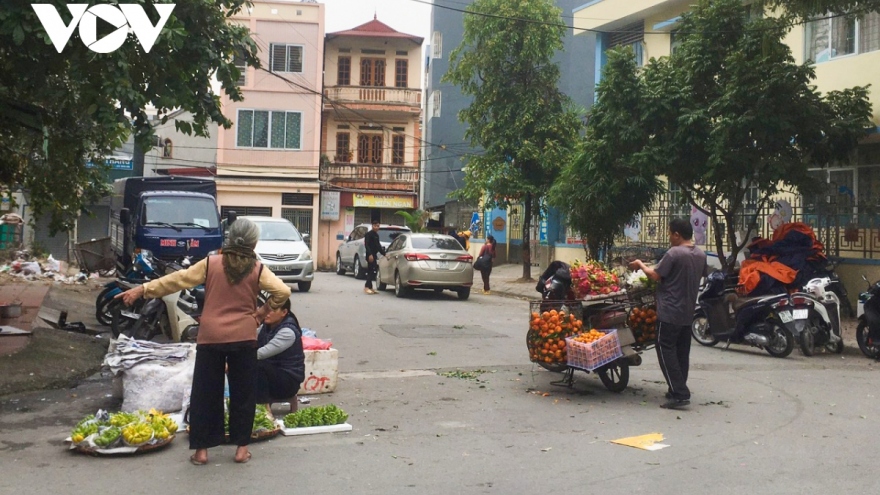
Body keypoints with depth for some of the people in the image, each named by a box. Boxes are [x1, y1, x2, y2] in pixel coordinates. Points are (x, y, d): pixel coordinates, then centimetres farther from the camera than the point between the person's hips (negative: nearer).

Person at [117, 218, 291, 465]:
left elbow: (178, 280, -2)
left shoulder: (211, 264, -1)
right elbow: (283, 291, -11)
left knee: (206, 393, 8)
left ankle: (201, 449, 11)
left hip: (210, 337, 0)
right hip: (244, 338, 0)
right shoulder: (257, 269, -2)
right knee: (243, 393, 10)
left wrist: (142, 290, 2)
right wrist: (263, 312, 2)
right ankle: (242, 447, 14)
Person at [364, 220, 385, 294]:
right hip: (370, 255, -8)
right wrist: (370, 254, -25)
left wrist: (384, 253, 23)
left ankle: (370, 287, 11)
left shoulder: (376, 235, 20)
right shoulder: (369, 234, -6)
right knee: (371, 271, -14)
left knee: (373, 271, 8)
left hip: (374, 255, 8)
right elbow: (366, 245, -15)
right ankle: (367, 287, -15)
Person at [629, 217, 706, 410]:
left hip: (669, 312, -8)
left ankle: (679, 394, -9)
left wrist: (640, 265, 4)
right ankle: (679, 391, 21)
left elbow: (656, 275, -14)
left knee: (666, 350, -4)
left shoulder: (674, 253, -17)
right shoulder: (701, 255, 7)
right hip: (688, 312, 8)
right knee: (682, 352, 14)